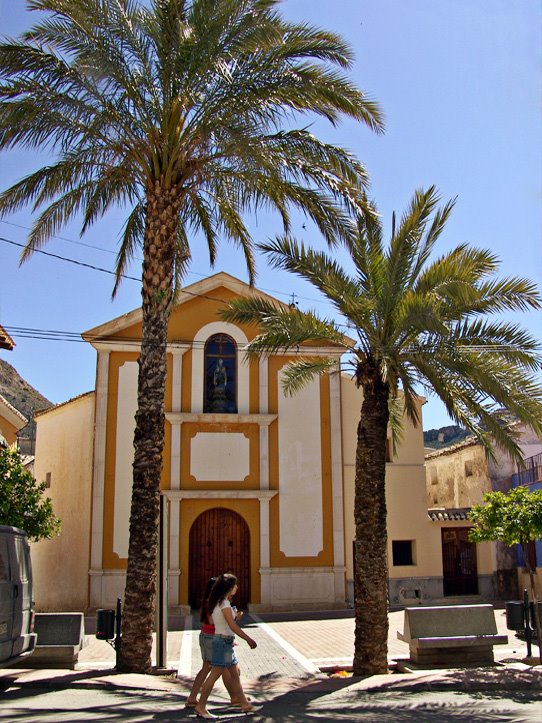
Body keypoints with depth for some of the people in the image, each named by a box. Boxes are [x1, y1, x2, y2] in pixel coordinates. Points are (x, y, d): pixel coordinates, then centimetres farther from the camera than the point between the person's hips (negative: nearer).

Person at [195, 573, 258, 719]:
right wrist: (249, 639, -16)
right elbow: (232, 626, -20)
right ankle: (201, 707, 3)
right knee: (214, 675, -4)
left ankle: (244, 703, 20)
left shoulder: (217, 602, 11)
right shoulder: (224, 603, -17)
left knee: (235, 674, 14)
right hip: (223, 640, -10)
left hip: (226, 641, 10)